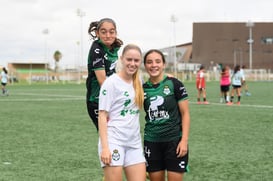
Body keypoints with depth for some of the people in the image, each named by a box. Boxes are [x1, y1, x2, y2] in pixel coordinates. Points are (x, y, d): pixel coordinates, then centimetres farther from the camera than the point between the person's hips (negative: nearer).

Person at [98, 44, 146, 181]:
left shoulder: (138, 82, 11)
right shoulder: (111, 82, -7)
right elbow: (102, 116, -10)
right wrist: (104, 147, -17)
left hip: (135, 143, 6)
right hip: (114, 141, -6)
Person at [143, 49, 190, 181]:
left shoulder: (174, 84, -6)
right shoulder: (142, 89, 4)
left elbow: (185, 113, -5)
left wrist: (184, 140, -11)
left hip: (174, 140, -3)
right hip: (151, 142, 3)